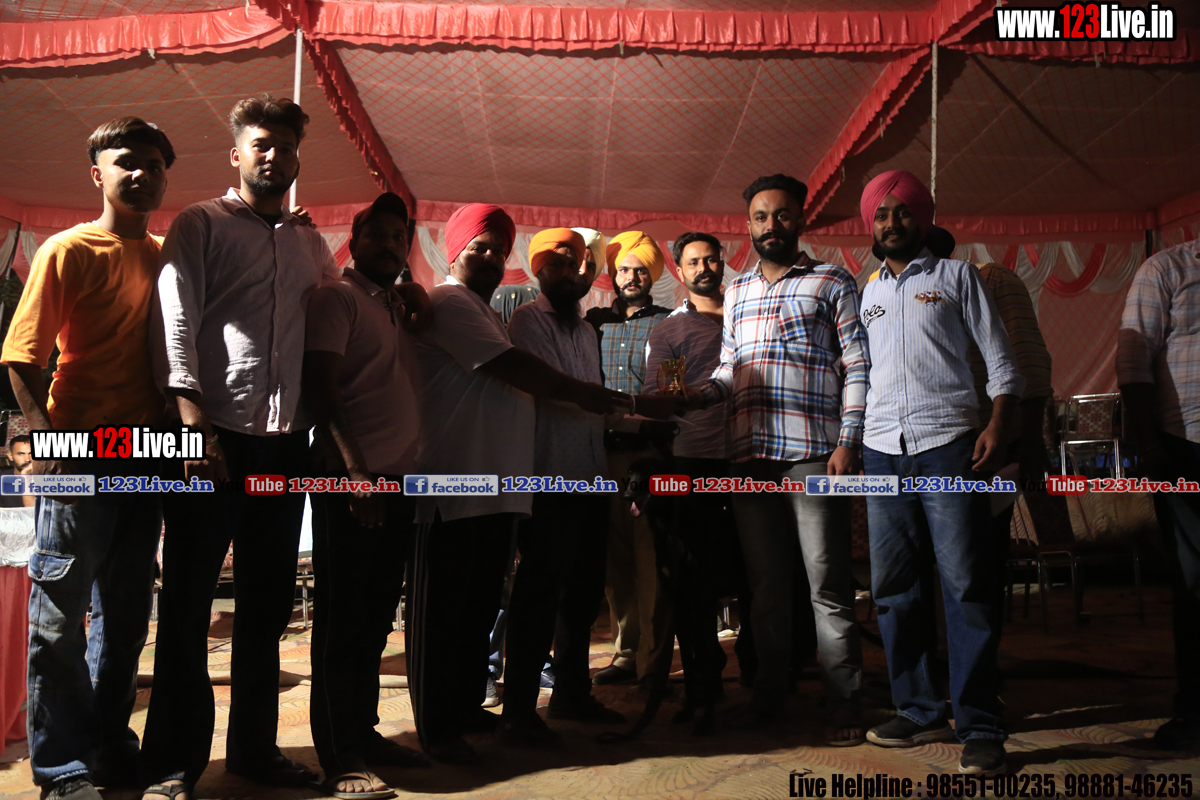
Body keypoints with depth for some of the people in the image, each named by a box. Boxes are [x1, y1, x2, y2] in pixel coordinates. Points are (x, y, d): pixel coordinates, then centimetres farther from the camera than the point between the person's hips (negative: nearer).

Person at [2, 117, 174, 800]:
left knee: (126, 615, 13)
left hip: (147, 456, 6)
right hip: (83, 460, -5)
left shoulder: (167, 257, 11)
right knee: (61, 616, 2)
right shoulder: (67, 251, -4)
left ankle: (111, 745, 27)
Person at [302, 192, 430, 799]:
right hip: (352, 480, -8)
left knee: (375, 618, 13)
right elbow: (320, 386, -13)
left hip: (397, 480, 8)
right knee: (342, 619, -2)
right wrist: (355, 468, -20)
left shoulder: (401, 307, 20)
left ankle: (363, 733, 24)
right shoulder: (337, 298, -2)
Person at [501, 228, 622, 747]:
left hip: (590, 479, 8)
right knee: (539, 593, -4)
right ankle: (519, 709, 7)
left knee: (584, 591, 13)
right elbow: (556, 390, -13)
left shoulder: (586, 329, 21)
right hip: (549, 478, -8)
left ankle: (572, 693, 27)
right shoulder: (527, 319, -4)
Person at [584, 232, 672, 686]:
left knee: (650, 555, -3)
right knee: (616, 555, 7)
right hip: (606, 449, 3)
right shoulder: (594, 322, 16)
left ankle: (651, 657, 6)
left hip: (651, 449, -3)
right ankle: (626, 652, 17)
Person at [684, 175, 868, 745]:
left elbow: (857, 367, 0)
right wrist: (692, 395, 2)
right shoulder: (736, 293, 20)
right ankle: (769, 692, 21)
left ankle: (843, 700, 9)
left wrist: (848, 441, -9)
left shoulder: (832, 282, 6)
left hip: (814, 455, -4)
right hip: (751, 457, 5)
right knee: (765, 582, 10)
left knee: (827, 583, -2)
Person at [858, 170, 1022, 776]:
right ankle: (919, 711, 15)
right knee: (894, 587, 4)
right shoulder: (866, 293, 19)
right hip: (882, 451, 4)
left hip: (947, 443, -4)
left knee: (965, 584, -6)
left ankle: (979, 726, 1)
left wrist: (997, 426, -10)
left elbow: (1000, 359, 5)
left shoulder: (956, 277, 10)